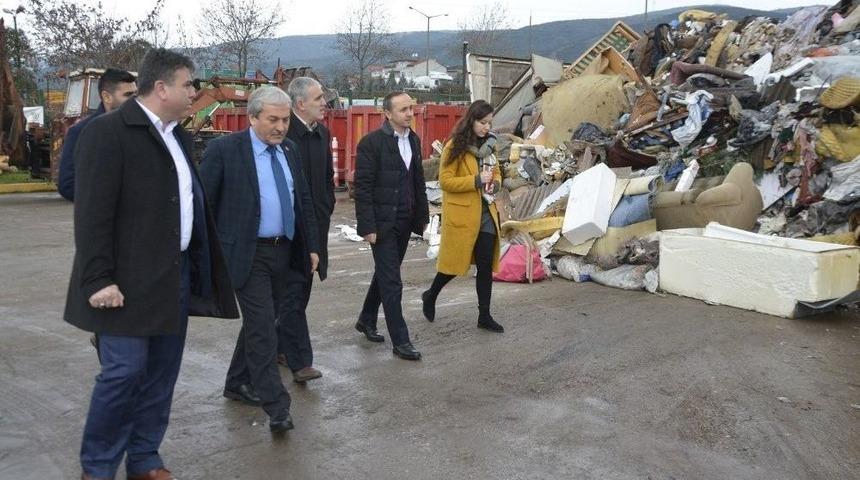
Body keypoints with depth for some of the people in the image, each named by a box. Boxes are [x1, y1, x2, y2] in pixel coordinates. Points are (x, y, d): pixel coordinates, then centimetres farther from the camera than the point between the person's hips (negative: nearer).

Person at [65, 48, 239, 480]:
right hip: (130, 281, -8)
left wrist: (201, 270, 12)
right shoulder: (108, 132, -10)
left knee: (161, 375, 12)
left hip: (176, 275, 8)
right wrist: (98, 279, -19)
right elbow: (92, 213, -15)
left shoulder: (179, 136, 14)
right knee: (124, 372, -4)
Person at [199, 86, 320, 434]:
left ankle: (238, 384, 34)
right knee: (262, 327, -8)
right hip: (247, 253, -6)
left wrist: (311, 246, 11)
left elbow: (304, 201, 15)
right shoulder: (224, 150, -9)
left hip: (284, 252, 7)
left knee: (263, 322, 16)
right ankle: (277, 407, -3)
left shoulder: (289, 150, 10)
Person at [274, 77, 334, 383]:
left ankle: (282, 346, 29)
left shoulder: (322, 133, 11)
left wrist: (326, 210, 12)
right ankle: (299, 361, -2)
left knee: (300, 291, 15)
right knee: (294, 293, -5)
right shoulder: (284, 132, -15)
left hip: (315, 225, 8)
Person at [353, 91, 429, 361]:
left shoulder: (413, 140, 9)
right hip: (382, 223, -7)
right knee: (391, 282, -3)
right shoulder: (372, 142, -12)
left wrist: (422, 217, 12)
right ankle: (400, 341, 4)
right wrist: (367, 227, -16)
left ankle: (366, 321, 37)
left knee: (385, 274, 19)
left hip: (404, 223, 7)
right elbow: (362, 188, -13)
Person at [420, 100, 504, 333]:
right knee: (455, 261, 4)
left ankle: (484, 316, 13)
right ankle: (430, 296, 31)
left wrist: (494, 183, -1)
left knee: (486, 265, 5)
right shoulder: (455, 146, -11)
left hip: (486, 212, 6)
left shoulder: (488, 144, 10)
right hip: (461, 214, -6)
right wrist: (476, 181, -22)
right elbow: (445, 181, -14)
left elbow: (496, 172, 22)